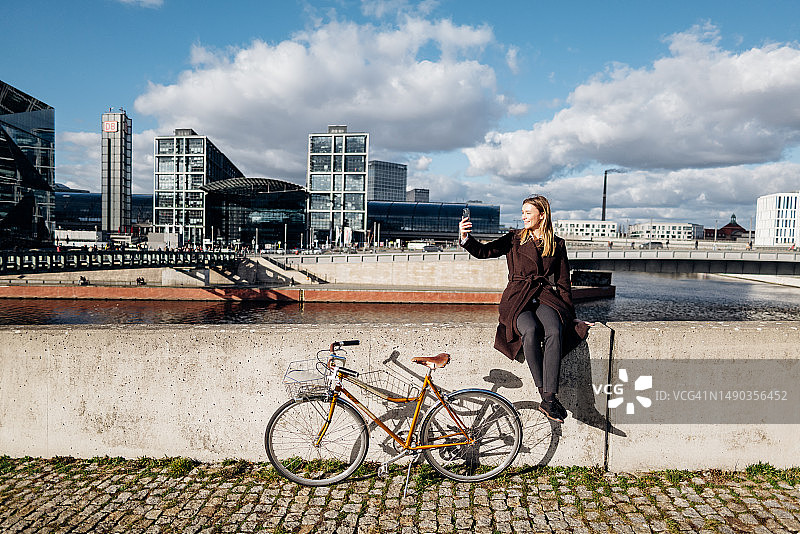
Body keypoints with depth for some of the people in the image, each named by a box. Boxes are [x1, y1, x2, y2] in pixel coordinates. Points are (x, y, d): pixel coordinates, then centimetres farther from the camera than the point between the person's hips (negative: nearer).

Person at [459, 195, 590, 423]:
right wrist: (466, 237, -18)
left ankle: (549, 399, -33)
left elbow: (563, 283, 17)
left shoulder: (557, 245, 16)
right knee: (531, 331, -34)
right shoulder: (515, 239, 14)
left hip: (545, 297, 1)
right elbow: (483, 251, 2)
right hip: (517, 298, -1)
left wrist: (570, 315, 9)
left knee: (554, 332, -33)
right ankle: (544, 392, -24)